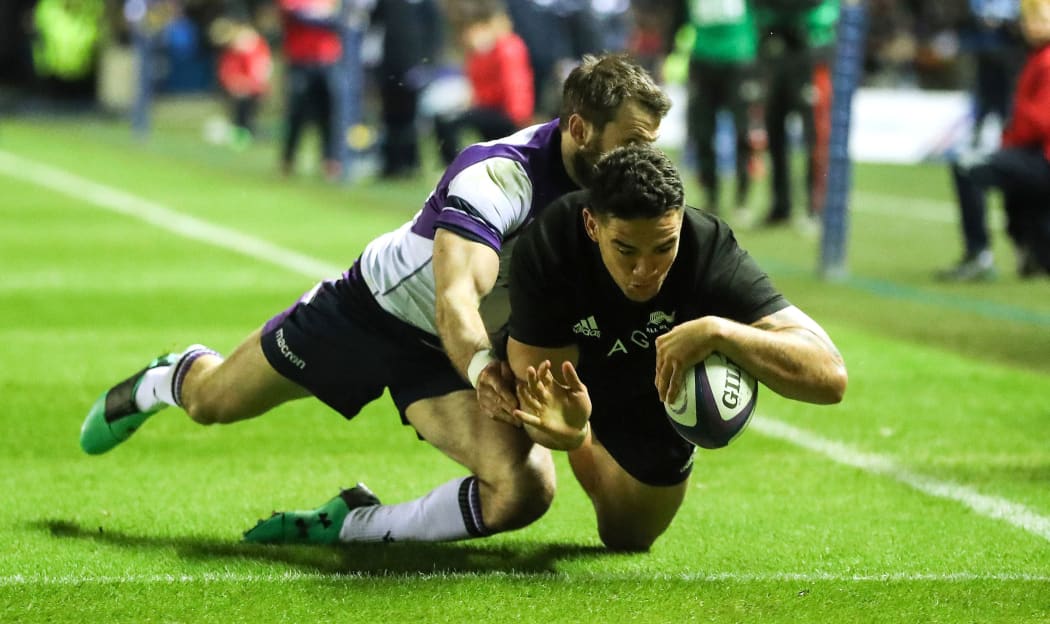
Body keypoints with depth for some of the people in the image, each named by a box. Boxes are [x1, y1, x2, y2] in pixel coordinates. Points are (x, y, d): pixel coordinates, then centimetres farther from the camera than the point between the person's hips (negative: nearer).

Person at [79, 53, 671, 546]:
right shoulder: (500, 174, -35)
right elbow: (456, 295, -46)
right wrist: (481, 368, -64)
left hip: (468, 350, 4)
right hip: (376, 304, -4)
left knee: (527, 491, -22)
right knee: (211, 402, 12)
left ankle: (347, 525, -2)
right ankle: (170, 378, 53)